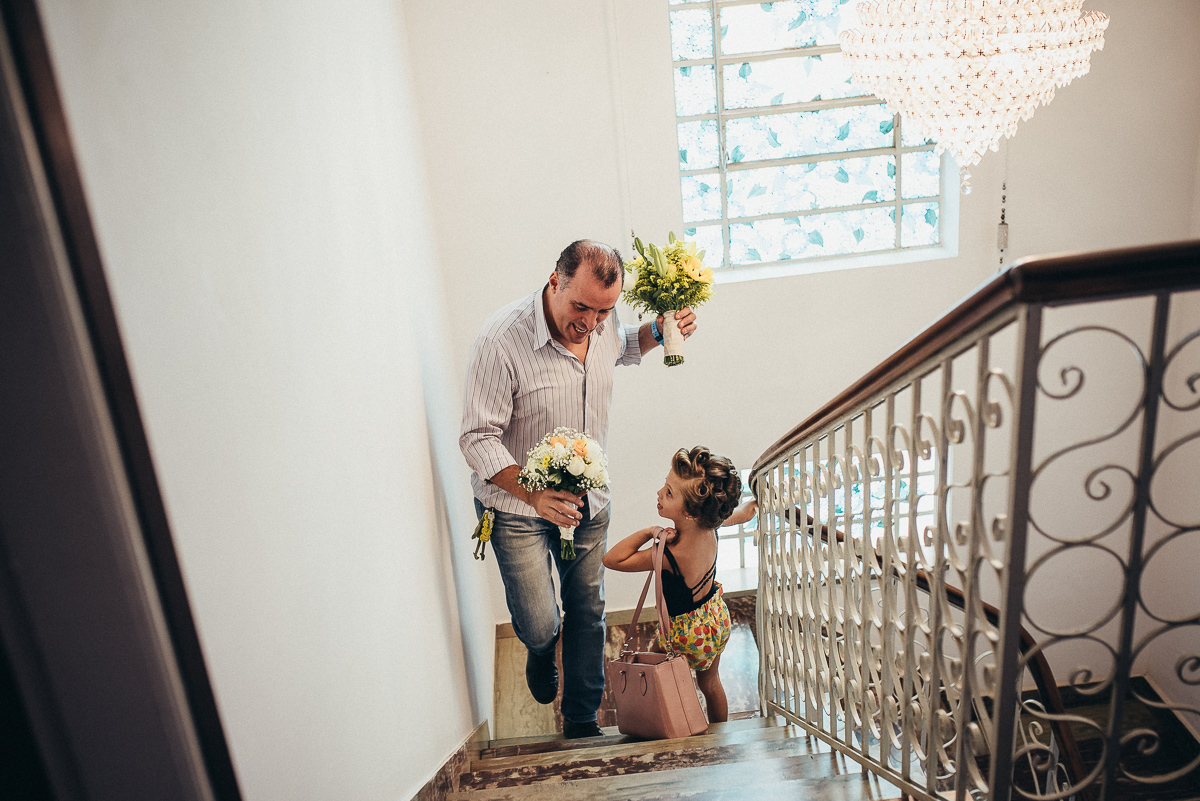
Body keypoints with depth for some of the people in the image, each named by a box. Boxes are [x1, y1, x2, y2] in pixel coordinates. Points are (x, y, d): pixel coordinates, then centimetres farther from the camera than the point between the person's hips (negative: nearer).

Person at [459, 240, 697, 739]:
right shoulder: (501, 340, -27)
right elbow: (478, 439, -24)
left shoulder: (603, 322, -9)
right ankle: (541, 651, 36)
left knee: (588, 612, 13)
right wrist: (535, 495, -37)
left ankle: (582, 721, 34)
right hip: (518, 507, -5)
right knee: (539, 625, -4)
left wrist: (657, 333, -3)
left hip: (589, 500, 5)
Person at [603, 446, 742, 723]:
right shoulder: (708, 530, -22)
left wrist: (648, 532, -37)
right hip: (718, 618, 6)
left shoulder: (670, 555, -40)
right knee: (710, 682, 29)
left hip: (686, 633, -6)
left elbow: (611, 559, -30)